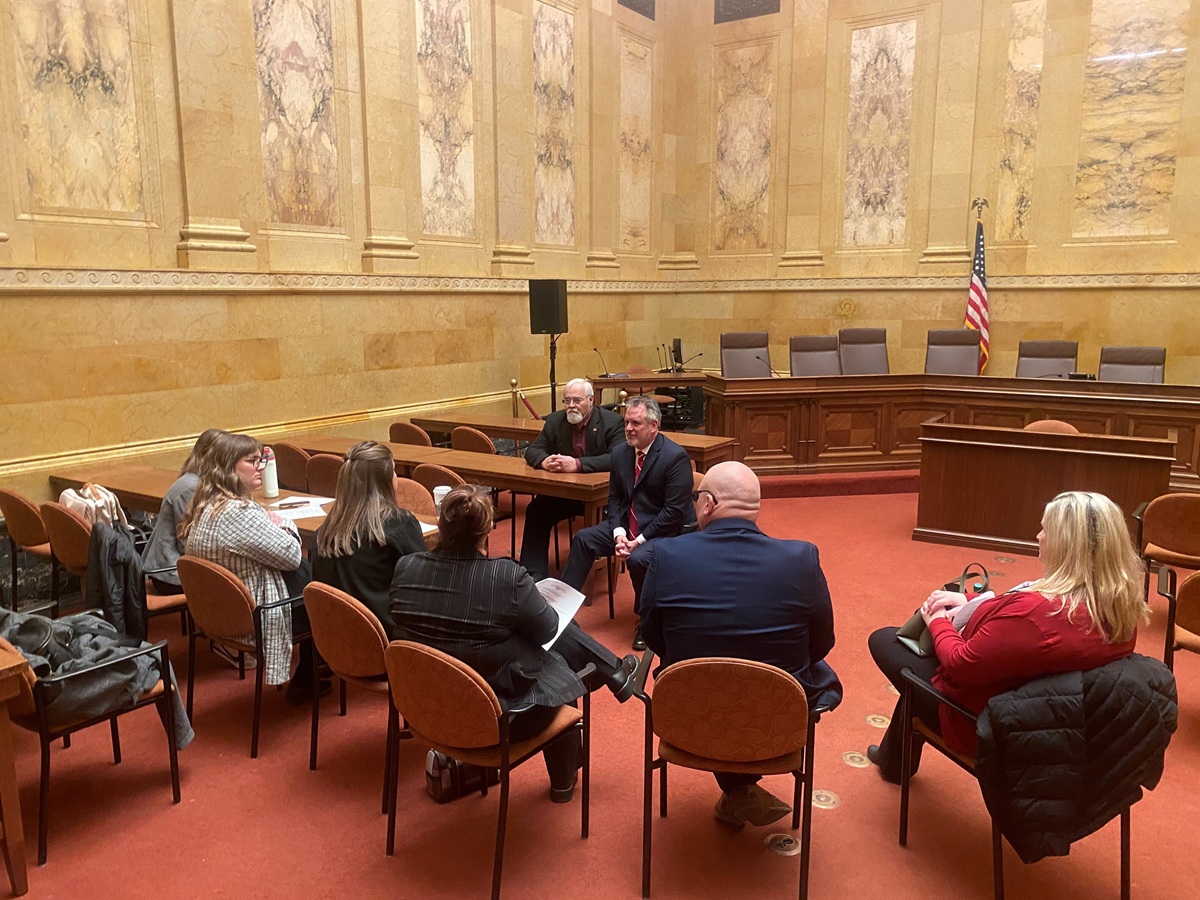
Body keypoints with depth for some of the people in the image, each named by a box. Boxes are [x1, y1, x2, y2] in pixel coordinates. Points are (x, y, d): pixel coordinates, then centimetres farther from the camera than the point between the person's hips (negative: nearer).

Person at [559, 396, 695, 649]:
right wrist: (618, 533, -10)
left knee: (638, 559, -31)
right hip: (628, 525, 7)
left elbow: (675, 511, -20)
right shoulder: (620, 452, 3)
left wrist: (639, 540, -21)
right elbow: (614, 498, 8)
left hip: (666, 530, -7)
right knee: (583, 539, -8)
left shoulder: (675, 456, -18)